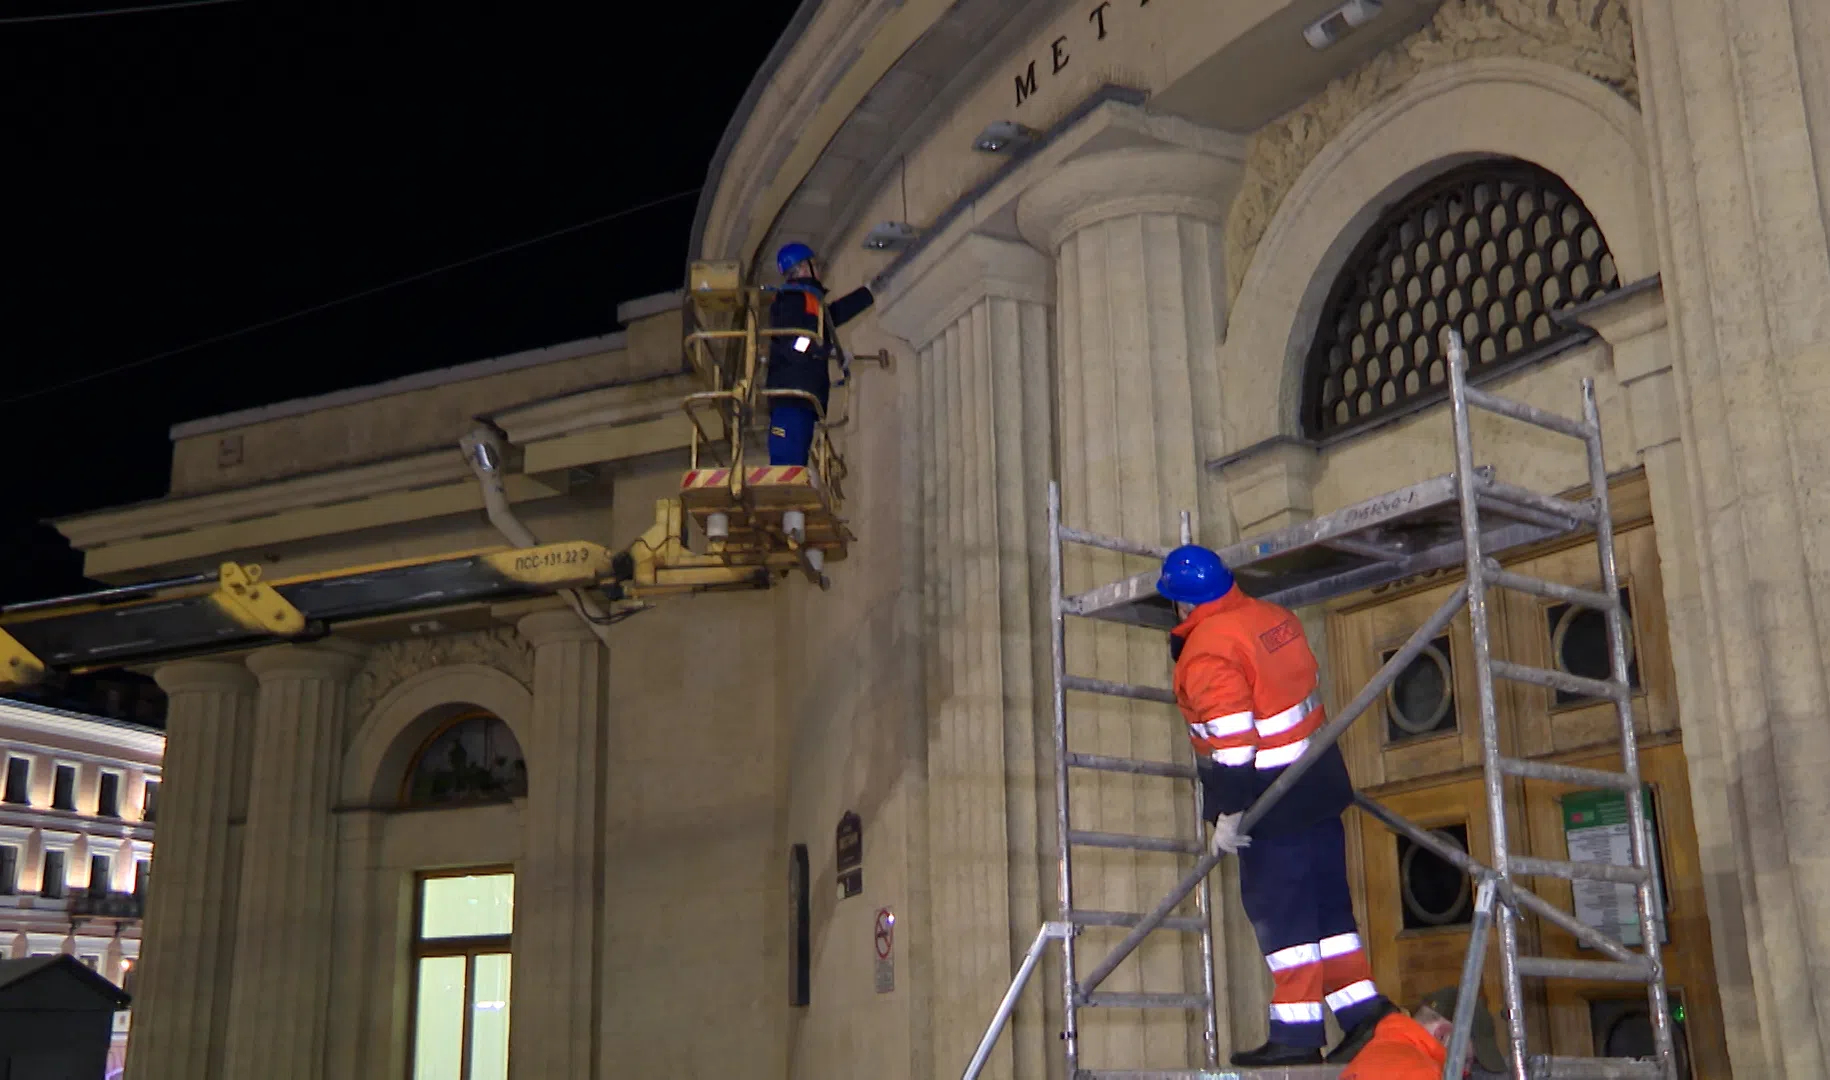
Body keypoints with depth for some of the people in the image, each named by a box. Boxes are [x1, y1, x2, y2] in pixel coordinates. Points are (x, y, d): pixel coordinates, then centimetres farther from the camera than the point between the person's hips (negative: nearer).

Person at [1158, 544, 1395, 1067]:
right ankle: (1364, 1009, 16)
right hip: (1320, 782, 9)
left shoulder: (1207, 651, -19)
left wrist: (1229, 813, -18)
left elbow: (1231, 739, -22)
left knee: (1280, 913, -1)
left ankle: (1298, 1034, 3)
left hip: (1273, 803, -9)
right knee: (1327, 904, 14)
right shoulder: (1274, 617, 7)